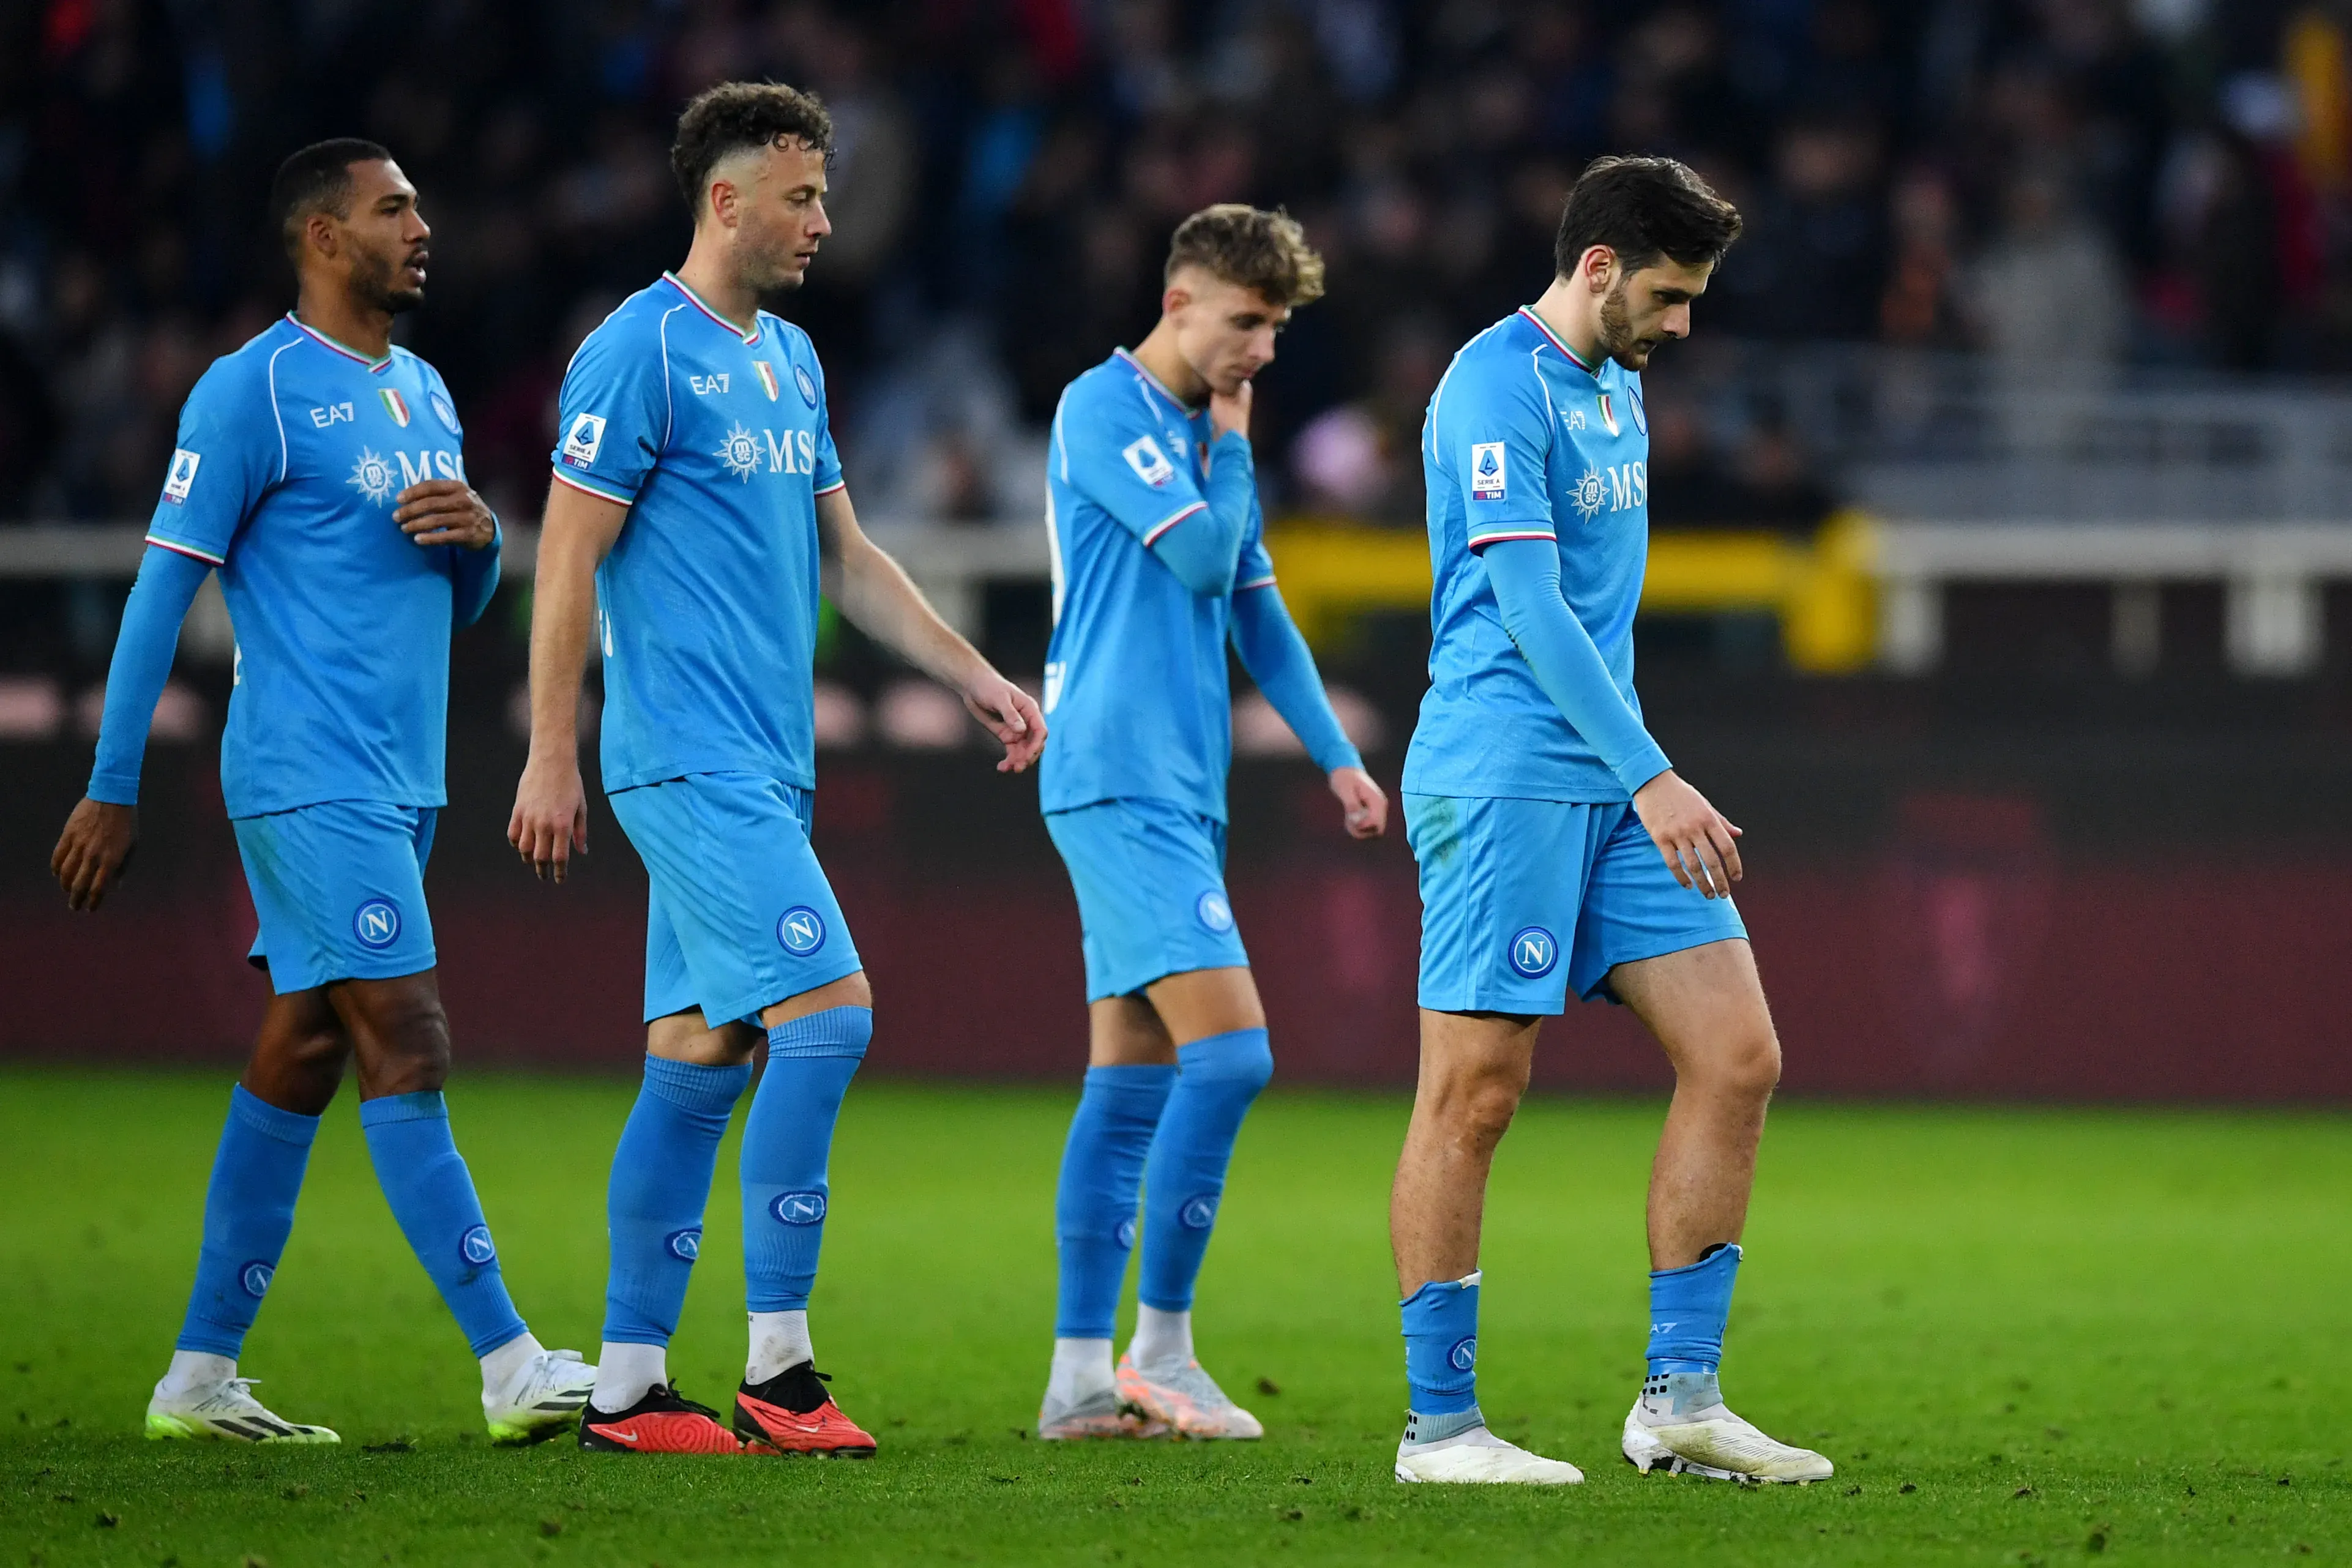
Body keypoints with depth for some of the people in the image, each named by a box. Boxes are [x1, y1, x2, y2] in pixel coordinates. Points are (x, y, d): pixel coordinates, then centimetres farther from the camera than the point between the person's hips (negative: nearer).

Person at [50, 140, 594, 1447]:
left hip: (401, 786, 8)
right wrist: (114, 790, -11)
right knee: (409, 1055, -11)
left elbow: (466, 605, 24)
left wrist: (478, 534, 0)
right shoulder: (254, 393, -8)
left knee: (300, 1058, 8)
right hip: (310, 784, -8)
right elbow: (164, 590, -8)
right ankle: (512, 1367, -13)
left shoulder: (425, 395, 18)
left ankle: (203, 1376, 11)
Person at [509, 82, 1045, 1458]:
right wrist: (552, 756, -13)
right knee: (830, 1011, -15)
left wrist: (976, 677, 19)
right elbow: (570, 556, -11)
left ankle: (629, 1384, 10)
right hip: (692, 763, -9)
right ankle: (778, 1368, -11)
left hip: (762, 770, 9)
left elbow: (847, 557, 24)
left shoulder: (791, 361, 17)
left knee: (700, 1060, 7)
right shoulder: (643, 351, -9)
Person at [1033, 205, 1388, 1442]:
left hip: (1178, 791, 9)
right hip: (1122, 781, -9)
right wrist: (1230, 448, 1)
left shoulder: (1203, 427, 19)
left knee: (1133, 1079, 7)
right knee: (1229, 1049, -16)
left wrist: (1336, 757, 19)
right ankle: (1160, 1352, -11)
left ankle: (1082, 1375, 8)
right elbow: (1203, 557, -16)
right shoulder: (1106, 410, -8)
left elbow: (1255, 605, 24)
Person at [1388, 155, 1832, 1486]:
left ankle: (1680, 1400, 3)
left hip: (1617, 783, 9)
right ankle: (1439, 1423, 0)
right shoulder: (1498, 390, -12)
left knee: (1738, 1056, 0)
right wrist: (1650, 777, -23)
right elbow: (1530, 607, -19)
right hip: (1503, 782, -9)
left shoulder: (1620, 388, 17)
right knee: (1477, 1091, -6)